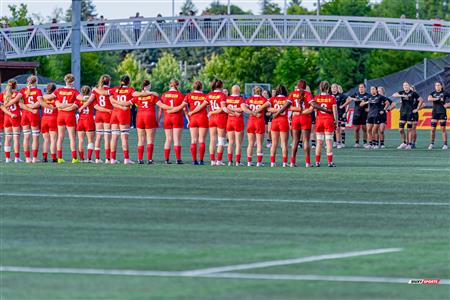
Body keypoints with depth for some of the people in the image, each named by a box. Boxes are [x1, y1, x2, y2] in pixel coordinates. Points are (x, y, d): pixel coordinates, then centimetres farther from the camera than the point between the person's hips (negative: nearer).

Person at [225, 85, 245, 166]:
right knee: (238, 142, 1)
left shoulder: (227, 98, 2)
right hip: (238, 121, -4)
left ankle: (230, 161, 6)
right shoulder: (240, 99, -9)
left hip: (229, 120, 4)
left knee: (230, 142, 9)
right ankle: (237, 161, -3)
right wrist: (235, 110, -10)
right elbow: (243, 108, -22)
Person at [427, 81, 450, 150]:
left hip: (442, 113, -2)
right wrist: (438, 99, -16)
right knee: (433, 129, -1)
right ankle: (431, 144, 8)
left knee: (443, 129, -4)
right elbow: (429, 99, -12)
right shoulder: (433, 93, 8)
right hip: (434, 112, 2)